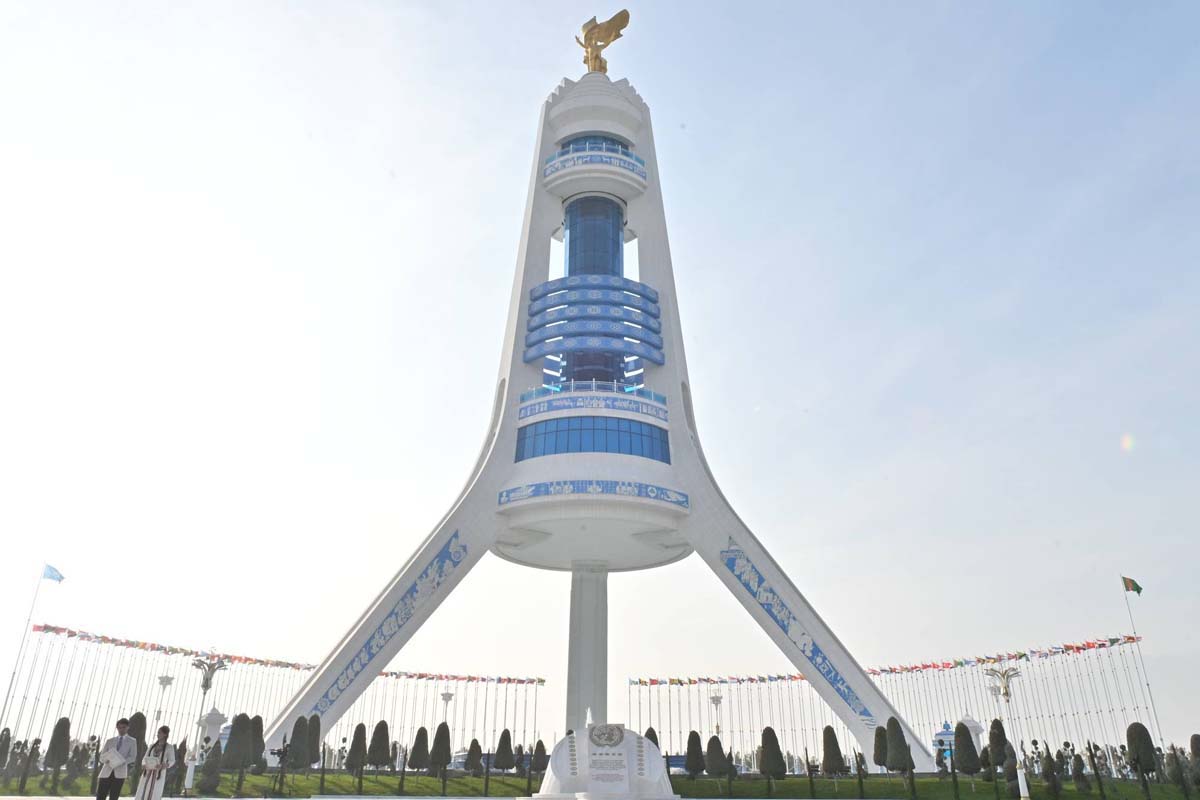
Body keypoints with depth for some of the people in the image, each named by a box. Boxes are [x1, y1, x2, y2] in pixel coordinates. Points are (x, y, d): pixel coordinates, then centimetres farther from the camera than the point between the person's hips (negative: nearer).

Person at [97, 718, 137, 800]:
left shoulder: (131, 742, 8)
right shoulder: (110, 741, 14)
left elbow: (132, 757, 0)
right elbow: (101, 757, 10)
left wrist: (121, 762, -18)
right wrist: (107, 760, -14)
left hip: (119, 773, -2)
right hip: (106, 772, 2)